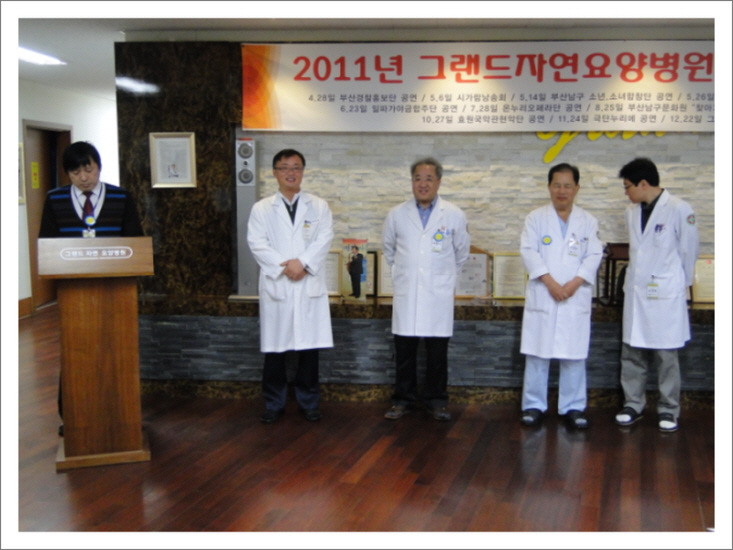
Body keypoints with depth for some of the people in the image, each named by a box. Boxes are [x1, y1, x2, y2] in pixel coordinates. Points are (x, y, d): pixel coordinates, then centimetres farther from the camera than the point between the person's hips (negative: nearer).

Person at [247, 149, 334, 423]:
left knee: (309, 346, 3)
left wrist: (302, 263, -17)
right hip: (276, 286, 0)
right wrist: (283, 266, -14)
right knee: (274, 349, 3)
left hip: (310, 286, 0)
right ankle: (274, 404, 14)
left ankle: (308, 402, 16)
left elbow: (324, 240, -3)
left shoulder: (319, 207, 10)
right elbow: (257, 244, -3)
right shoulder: (261, 208, 7)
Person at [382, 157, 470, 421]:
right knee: (404, 351, 5)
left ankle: (437, 401, 16)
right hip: (406, 294, 1)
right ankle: (403, 399, 17)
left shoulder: (454, 215, 0)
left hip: (439, 294, -1)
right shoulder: (397, 214, 3)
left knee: (438, 353, 4)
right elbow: (388, 248, 20)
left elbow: (461, 251, 14)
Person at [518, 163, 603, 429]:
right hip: (541, 297, -1)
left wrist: (572, 285, -12)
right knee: (537, 354, 2)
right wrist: (550, 282, -15)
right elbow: (529, 251, -4)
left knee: (574, 355, 3)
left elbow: (594, 256, 1)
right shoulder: (536, 218, 5)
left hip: (576, 298, 1)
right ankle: (533, 405, 12)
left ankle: (573, 407, 13)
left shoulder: (588, 222, 9)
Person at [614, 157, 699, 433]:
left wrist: (681, 284, 6)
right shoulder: (632, 212, 7)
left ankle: (669, 409, 17)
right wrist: (637, 276, 14)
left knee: (666, 356, 4)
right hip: (636, 292, 5)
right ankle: (633, 404, 22)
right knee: (631, 353, 9)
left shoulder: (679, 209, -12)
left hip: (665, 295, -5)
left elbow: (689, 250, -2)